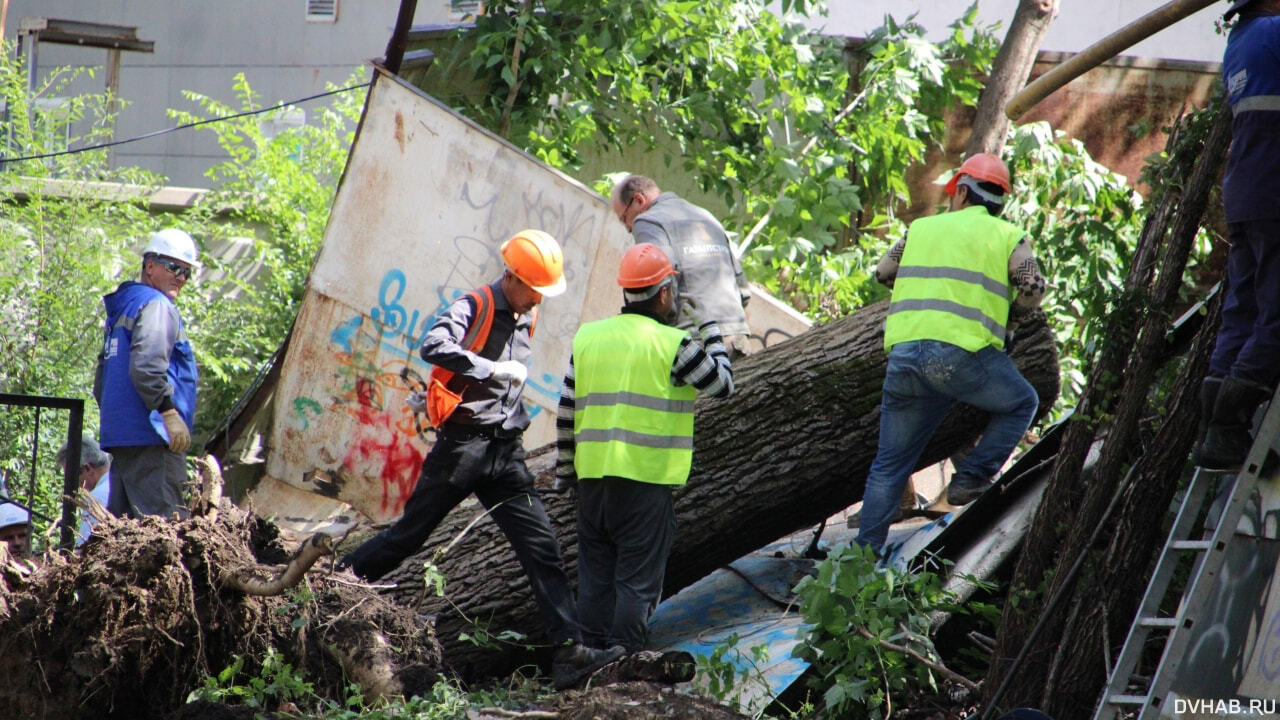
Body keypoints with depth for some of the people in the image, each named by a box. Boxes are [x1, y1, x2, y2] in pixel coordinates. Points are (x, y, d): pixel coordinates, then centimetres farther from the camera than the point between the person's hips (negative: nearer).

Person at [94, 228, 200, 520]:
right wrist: (168, 412, -21)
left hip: (120, 437, 10)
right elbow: (146, 367, -23)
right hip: (151, 439, -10)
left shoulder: (123, 308, 23)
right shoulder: (156, 306, -7)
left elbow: (101, 383, 27)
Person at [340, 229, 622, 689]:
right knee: (410, 534, 3)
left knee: (541, 548, -5)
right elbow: (433, 346, -28)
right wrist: (492, 369, -28)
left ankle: (569, 650, -11)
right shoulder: (474, 307, -9)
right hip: (462, 444, -6)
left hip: (505, 451, 6)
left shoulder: (525, 319, 15)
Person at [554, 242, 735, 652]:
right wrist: (708, 327, 15)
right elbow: (723, 384, 5)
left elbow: (566, 413, 13)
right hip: (645, 480, -5)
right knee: (637, 582, 0)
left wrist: (565, 472, 22)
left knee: (595, 578, 12)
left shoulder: (586, 337, 9)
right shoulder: (672, 344, -8)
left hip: (591, 478, 5)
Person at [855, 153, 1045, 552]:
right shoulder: (1008, 236, 11)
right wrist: (1009, 318, 16)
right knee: (1022, 403, 22)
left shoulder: (923, 228, 21)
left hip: (903, 352, 4)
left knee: (889, 465, 15)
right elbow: (1032, 287, -3)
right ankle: (971, 477, 9)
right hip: (959, 353, -4)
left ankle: (865, 553, 15)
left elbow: (883, 272, 32)